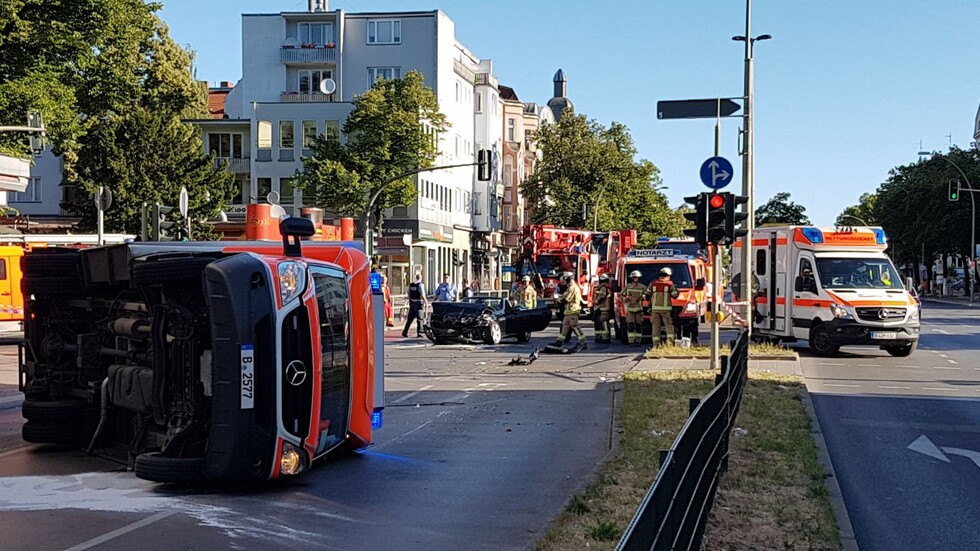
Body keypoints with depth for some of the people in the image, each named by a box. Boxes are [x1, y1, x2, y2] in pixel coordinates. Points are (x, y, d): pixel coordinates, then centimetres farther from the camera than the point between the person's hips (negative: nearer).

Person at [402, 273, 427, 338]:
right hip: (419, 303, -6)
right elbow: (422, 295, -16)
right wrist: (426, 303, -7)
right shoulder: (420, 285, -12)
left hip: (412, 303, 6)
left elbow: (409, 295, 14)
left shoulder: (410, 285, 7)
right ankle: (419, 333, 1)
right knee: (419, 319, 1)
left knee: (410, 318, 12)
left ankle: (405, 332, 12)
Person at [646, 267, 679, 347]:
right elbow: (675, 295, -1)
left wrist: (649, 304, 21)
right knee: (669, 326, 2)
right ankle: (670, 341, -11)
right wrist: (677, 291, 20)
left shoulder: (653, 283, 7)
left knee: (656, 326, 6)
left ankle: (656, 343, 2)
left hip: (655, 308, 3)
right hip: (666, 308, -3)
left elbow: (647, 294, 11)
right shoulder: (670, 284, -2)